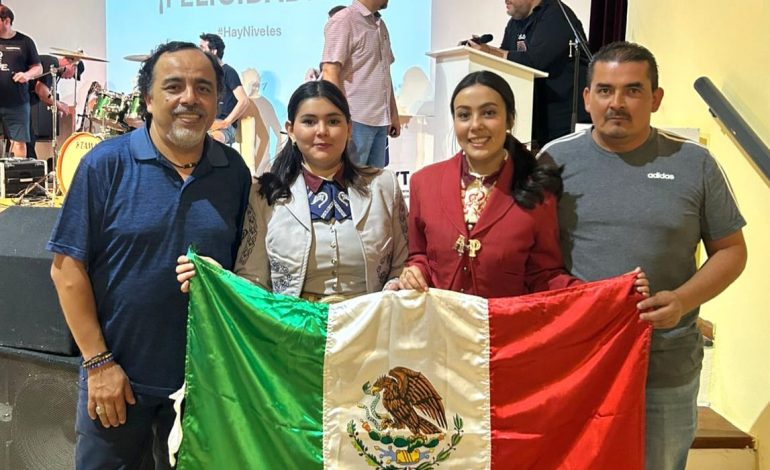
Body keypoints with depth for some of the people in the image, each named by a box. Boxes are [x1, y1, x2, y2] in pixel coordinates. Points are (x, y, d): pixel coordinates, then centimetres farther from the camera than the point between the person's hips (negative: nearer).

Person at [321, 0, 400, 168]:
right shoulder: (343, 21, -5)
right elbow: (330, 72, -13)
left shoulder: (380, 25, 18)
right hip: (355, 120, -7)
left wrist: (393, 114, 18)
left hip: (380, 120, 7)